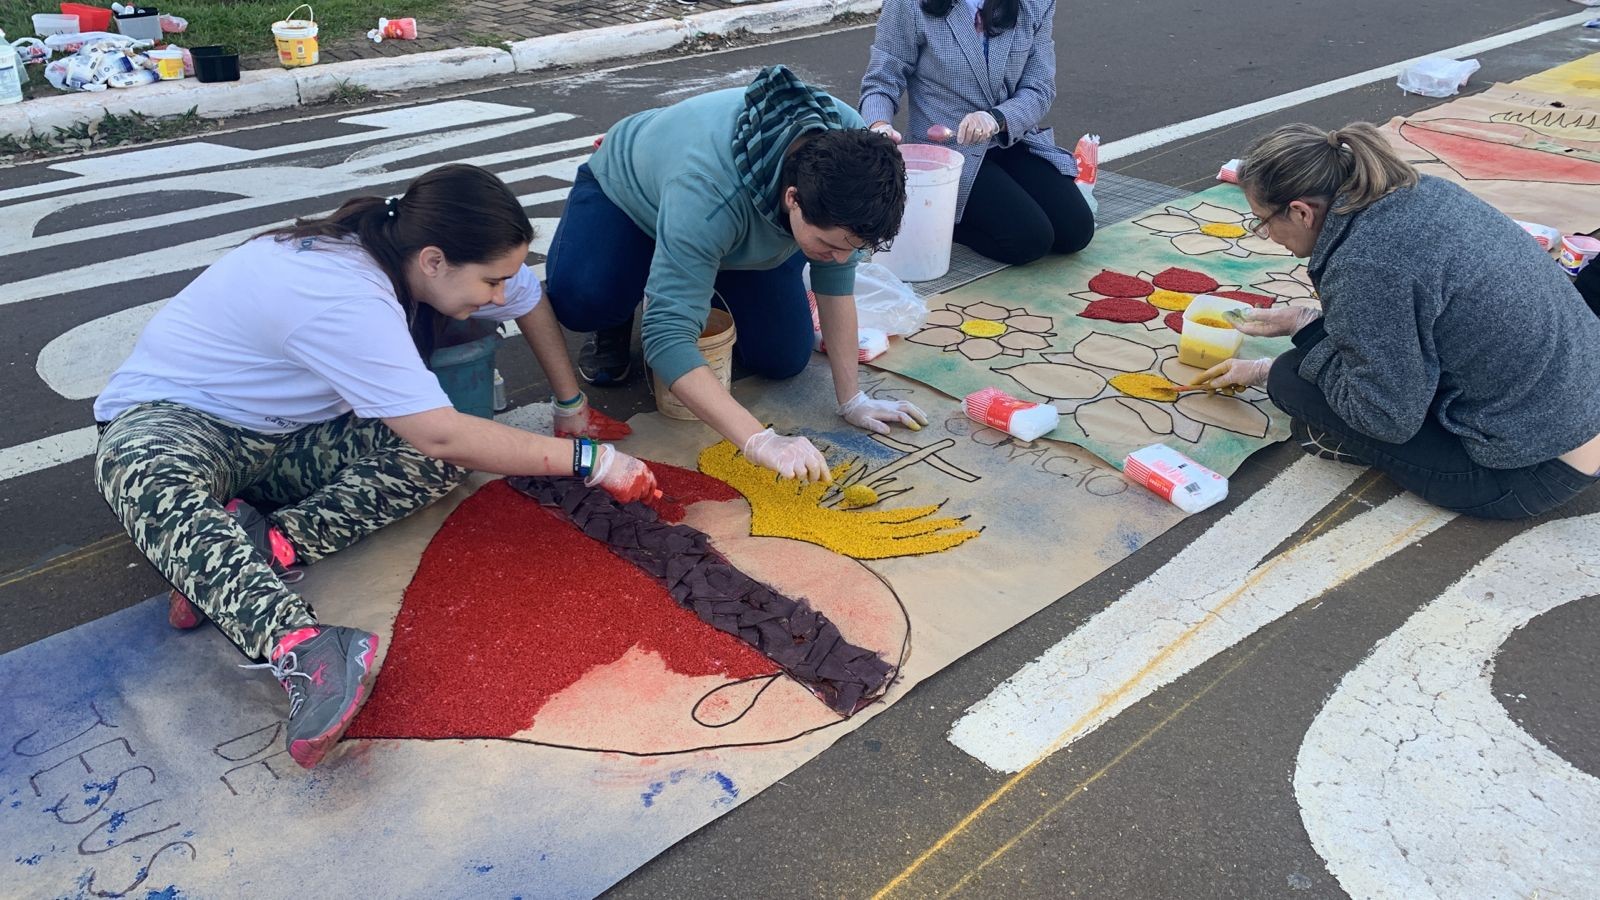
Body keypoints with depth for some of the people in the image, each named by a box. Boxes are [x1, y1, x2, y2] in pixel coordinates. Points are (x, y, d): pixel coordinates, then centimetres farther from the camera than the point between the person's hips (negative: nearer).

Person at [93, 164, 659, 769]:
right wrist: (588, 460, -30)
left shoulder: (402, 247, -8)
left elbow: (529, 300, 9)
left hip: (285, 436, 7)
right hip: (170, 418, -7)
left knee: (445, 460, -21)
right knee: (153, 476, -45)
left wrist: (573, 407, 9)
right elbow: (441, 434, -36)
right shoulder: (345, 298, -33)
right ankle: (298, 647, -60)